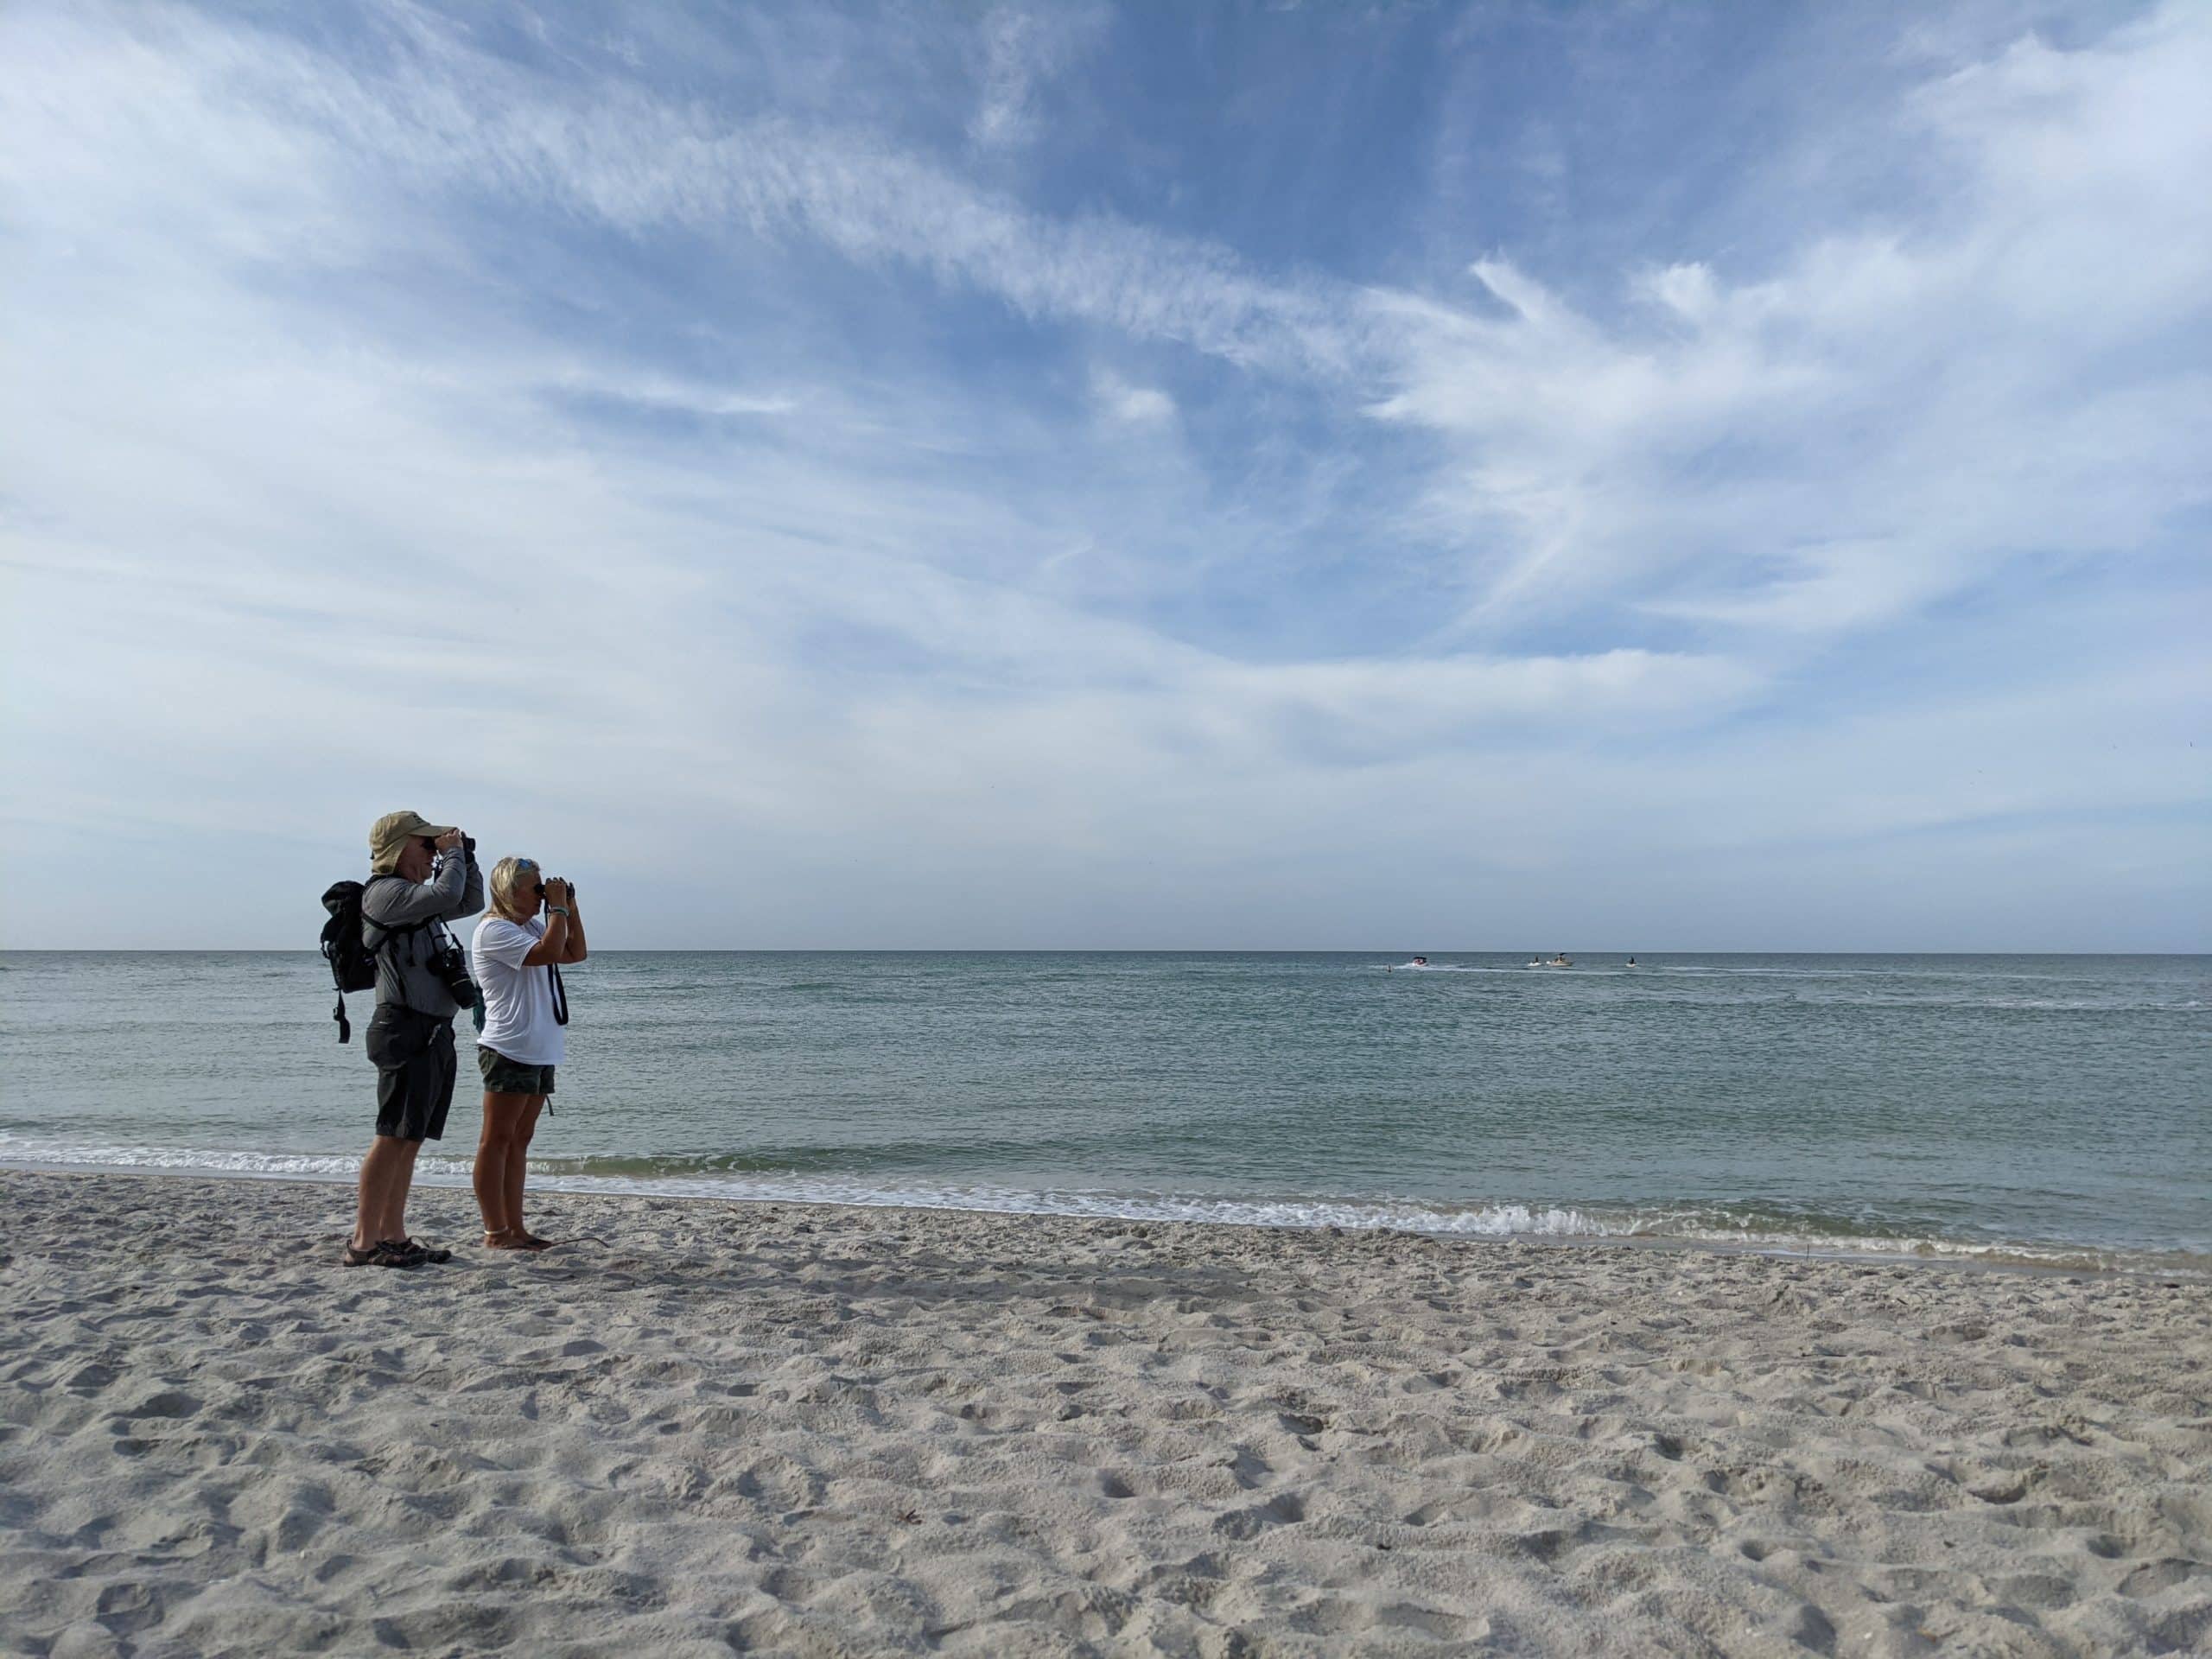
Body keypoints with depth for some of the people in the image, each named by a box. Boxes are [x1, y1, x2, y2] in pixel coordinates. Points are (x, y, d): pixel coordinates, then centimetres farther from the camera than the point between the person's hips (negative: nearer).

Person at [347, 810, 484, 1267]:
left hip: (435, 1033, 10)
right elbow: (445, 894, -24)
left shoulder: (418, 898, 20)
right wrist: (453, 853, -6)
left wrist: (465, 857, 18)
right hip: (407, 1030, -10)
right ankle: (363, 1243, -4)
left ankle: (393, 1236, 17)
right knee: (394, 1137, -9)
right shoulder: (384, 892, -8)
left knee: (411, 1139, 11)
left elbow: (472, 901, 32)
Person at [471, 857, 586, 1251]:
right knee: (498, 1139, -3)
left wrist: (570, 906, 12)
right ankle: (495, 1231, 1)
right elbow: (548, 952, -23)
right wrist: (558, 907, -11)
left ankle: (515, 1228, 14)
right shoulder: (493, 930, -10)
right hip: (509, 1050, -9)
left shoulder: (533, 927, 17)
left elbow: (575, 952, 22)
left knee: (519, 1140, 10)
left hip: (540, 1051, 9)